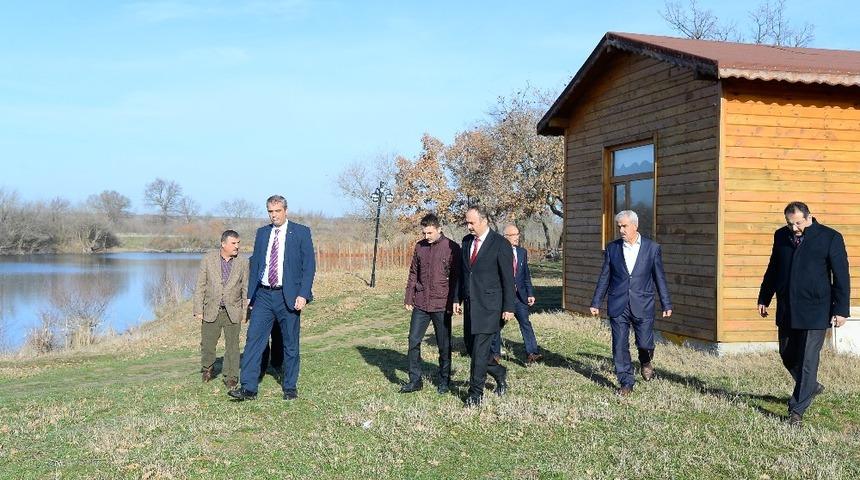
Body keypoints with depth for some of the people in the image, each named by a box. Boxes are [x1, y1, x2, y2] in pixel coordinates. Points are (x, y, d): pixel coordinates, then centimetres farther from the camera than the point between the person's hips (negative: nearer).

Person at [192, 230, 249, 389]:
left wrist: (246, 310, 0)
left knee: (232, 345, 2)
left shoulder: (243, 262, -1)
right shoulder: (208, 259, -3)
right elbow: (200, 286, -1)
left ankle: (231, 377, 13)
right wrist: (198, 310, -3)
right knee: (207, 344, 9)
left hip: (233, 312, 0)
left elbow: (246, 288, 3)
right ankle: (208, 369, 35)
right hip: (211, 311, 0)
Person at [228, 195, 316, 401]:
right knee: (253, 340, -4)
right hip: (263, 295, 3)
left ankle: (290, 387, 17)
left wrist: (303, 295, -13)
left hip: (288, 296, -3)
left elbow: (309, 265, -4)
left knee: (290, 344, 5)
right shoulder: (262, 233, 12)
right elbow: (255, 265, 15)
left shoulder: (301, 232, -1)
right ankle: (248, 388, -2)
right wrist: (251, 295, 11)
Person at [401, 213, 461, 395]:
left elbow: (456, 277, -5)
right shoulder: (419, 247, 6)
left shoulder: (452, 248, -7)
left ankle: (444, 381, 21)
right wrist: (408, 298, 9)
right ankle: (415, 380, 14)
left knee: (444, 345, 6)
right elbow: (413, 274, 13)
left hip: (441, 305, -4)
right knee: (413, 341, 3)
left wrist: (453, 302, -9)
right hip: (420, 304, 4)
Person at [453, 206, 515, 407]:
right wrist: (458, 299, 14)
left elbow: (508, 278, -8)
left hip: (489, 306, -7)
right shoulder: (466, 241, 10)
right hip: (470, 304, 7)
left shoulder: (500, 244, -9)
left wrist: (508, 308, -11)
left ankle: (476, 394, 2)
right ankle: (499, 373, 32)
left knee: (479, 349, -7)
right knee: (471, 347, 10)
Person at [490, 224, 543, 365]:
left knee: (525, 323, -6)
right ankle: (495, 353, 22)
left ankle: (531, 353, -9)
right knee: (497, 324, 8)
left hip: (519, 296, 3)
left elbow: (526, 275, 13)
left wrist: (530, 293, 8)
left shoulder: (522, 252, 9)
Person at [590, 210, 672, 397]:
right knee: (620, 346, 2)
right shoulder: (612, 248, 6)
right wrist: (596, 303, 7)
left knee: (644, 344, -1)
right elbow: (604, 278, 9)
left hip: (642, 306, -1)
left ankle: (646, 362, 34)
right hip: (618, 306, 2)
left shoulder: (652, 248, 1)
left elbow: (660, 278, 5)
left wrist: (667, 305, 5)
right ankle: (626, 383, 14)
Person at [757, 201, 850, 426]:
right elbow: (772, 270, 17)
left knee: (807, 360, -4)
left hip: (815, 311, -5)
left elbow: (841, 276, -4)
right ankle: (811, 387, 40)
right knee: (787, 356, 14)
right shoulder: (781, 236, 7)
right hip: (786, 310, 5)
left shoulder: (830, 238, -7)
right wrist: (764, 299, 18)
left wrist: (841, 309, -7)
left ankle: (797, 410, 2)